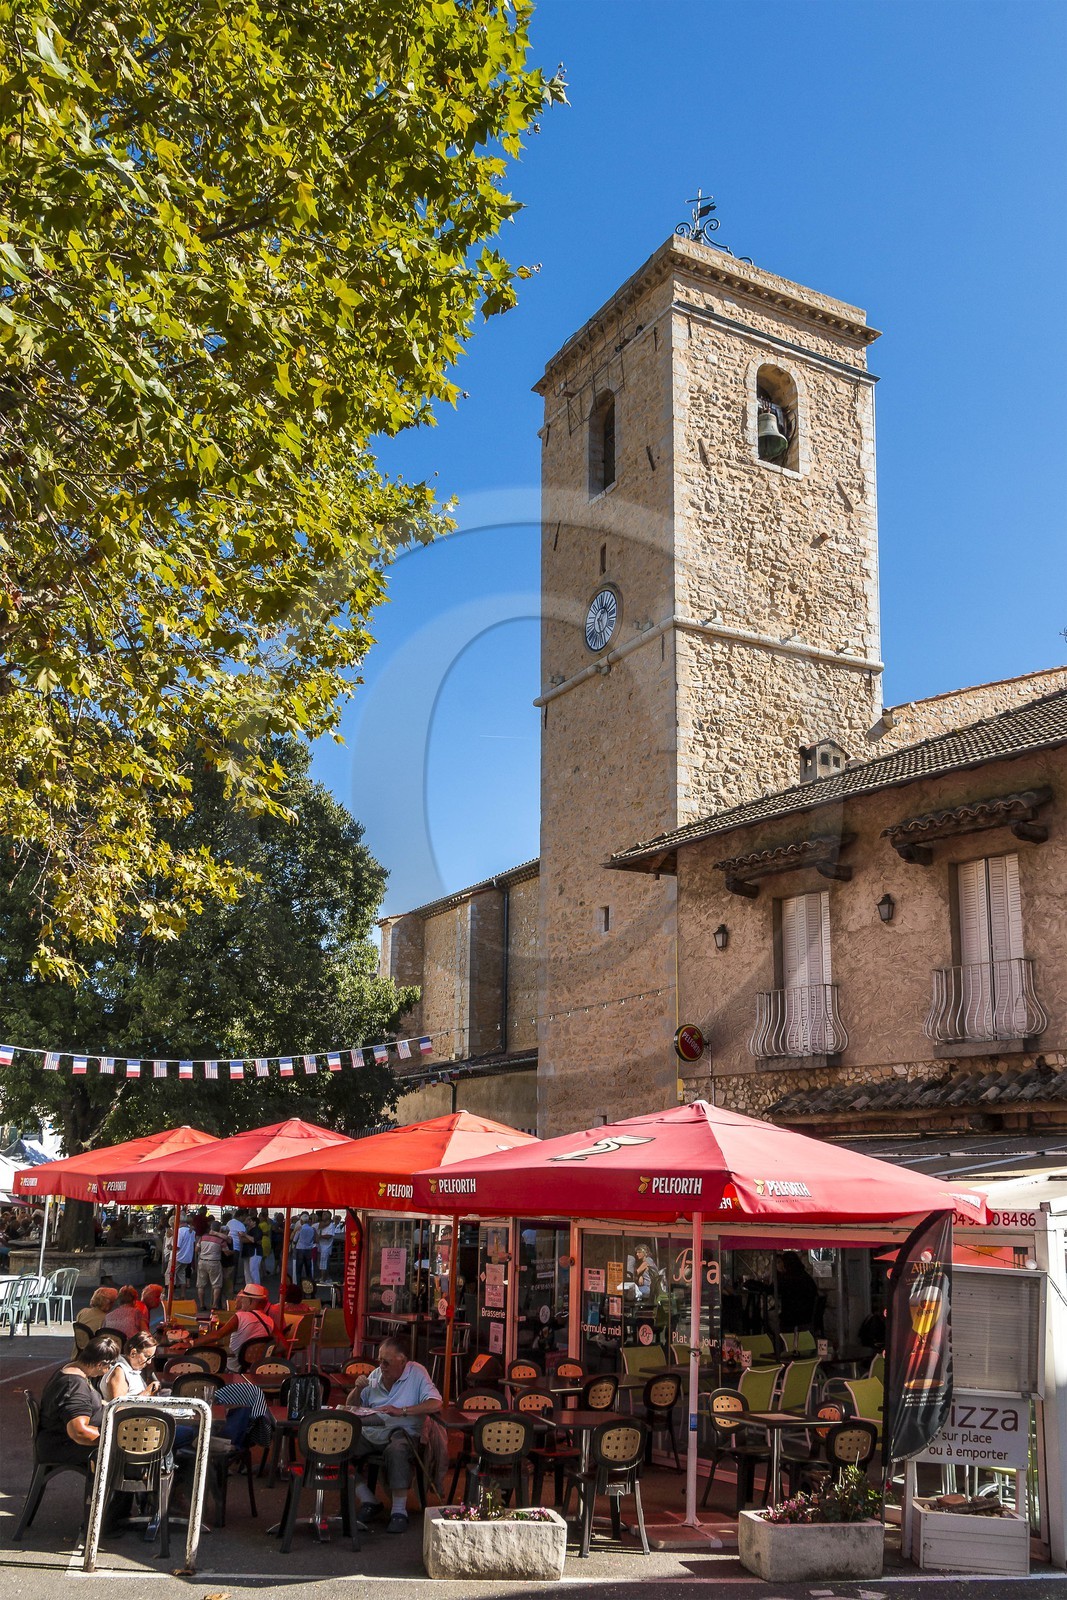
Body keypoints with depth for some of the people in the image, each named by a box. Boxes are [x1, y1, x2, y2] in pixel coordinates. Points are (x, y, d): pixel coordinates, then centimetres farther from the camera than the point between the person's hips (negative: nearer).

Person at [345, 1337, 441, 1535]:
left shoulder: (416, 1373, 1)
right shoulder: (375, 1375, 16)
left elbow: (435, 1404, -13)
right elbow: (350, 1407, 22)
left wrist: (401, 1411, -21)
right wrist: (358, 1389, 0)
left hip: (401, 1431, -5)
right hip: (370, 1430, 5)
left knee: (396, 1450, -39)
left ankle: (399, 1511, -24)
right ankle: (370, 1503, -9)